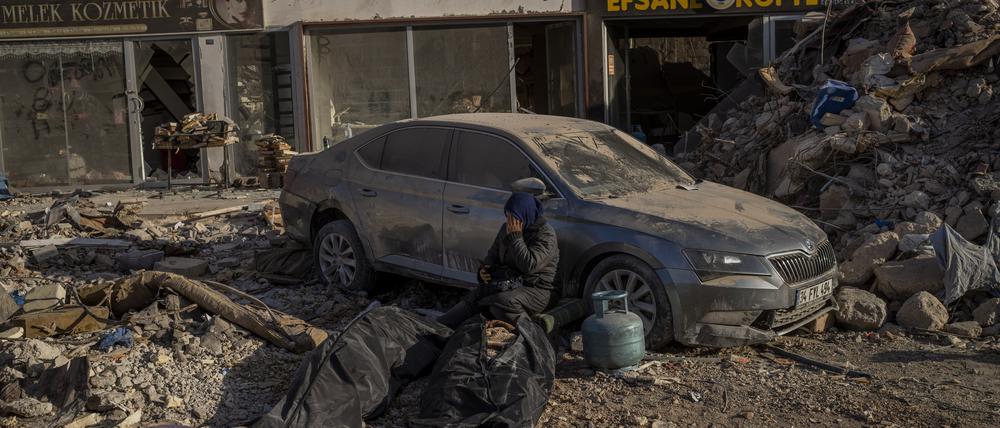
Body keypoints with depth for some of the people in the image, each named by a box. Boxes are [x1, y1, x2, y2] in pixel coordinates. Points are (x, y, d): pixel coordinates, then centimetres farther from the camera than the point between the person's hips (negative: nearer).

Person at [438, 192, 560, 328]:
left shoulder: (545, 233, -14)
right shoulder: (506, 228, 9)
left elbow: (529, 265, -27)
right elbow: (493, 254, 22)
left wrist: (515, 237, -21)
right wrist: (485, 268, 0)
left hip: (538, 289, -7)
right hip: (510, 281, 7)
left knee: (504, 302, -35)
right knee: (473, 298, -14)